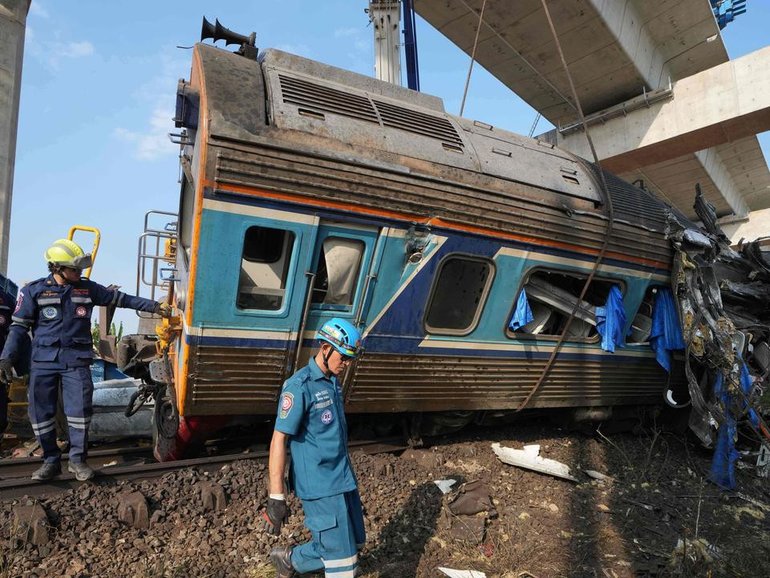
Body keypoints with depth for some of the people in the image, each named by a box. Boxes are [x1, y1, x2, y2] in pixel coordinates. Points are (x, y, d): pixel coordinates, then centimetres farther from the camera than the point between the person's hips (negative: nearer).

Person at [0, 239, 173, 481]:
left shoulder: (87, 288, 7)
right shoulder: (34, 291, 2)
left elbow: (120, 298, 11)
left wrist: (153, 306, 8)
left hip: (76, 360, 1)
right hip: (43, 360, 0)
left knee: (79, 410, -3)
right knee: (41, 412, 4)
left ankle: (77, 459, 11)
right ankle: (51, 460, 18)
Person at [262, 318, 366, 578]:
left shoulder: (333, 381, 8)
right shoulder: (299, 386, -18)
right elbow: (278, 441, -18)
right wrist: (276, 498, -19)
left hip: (344, 479, 8)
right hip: (320, 486, -8)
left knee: (354, 544, 16)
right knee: (341, 557, -2)